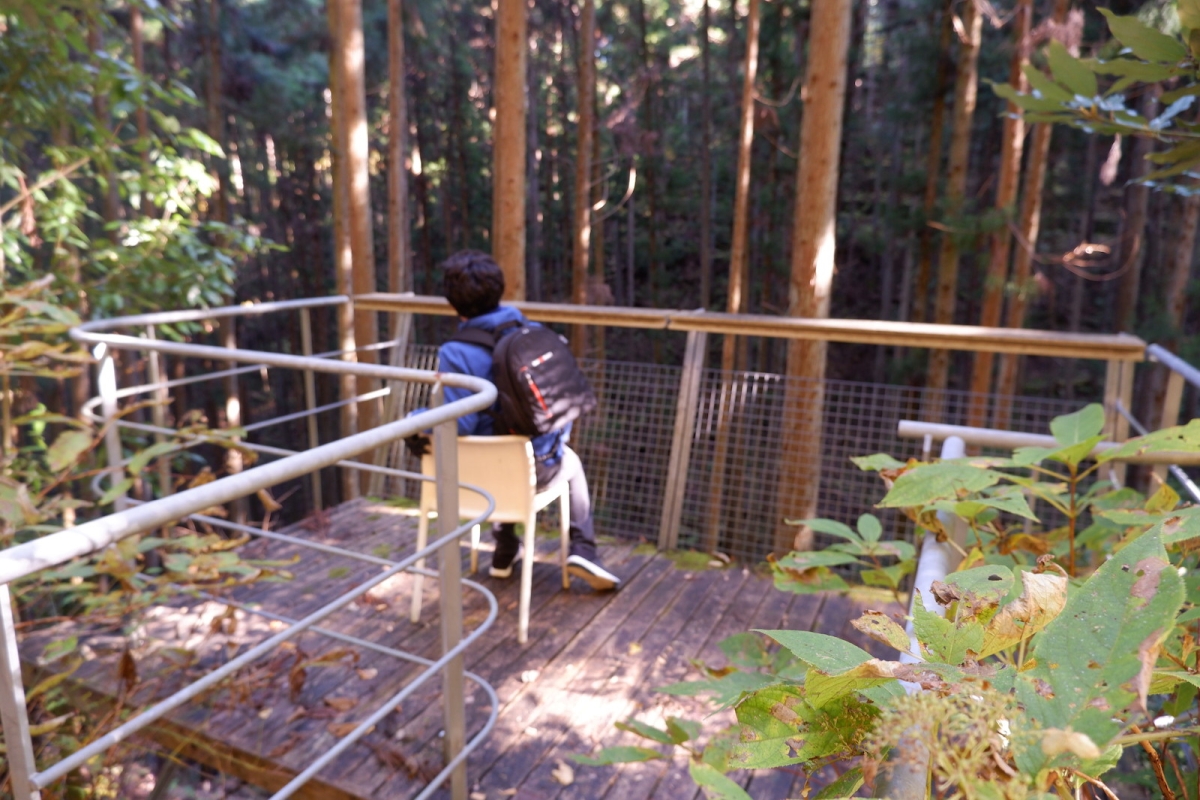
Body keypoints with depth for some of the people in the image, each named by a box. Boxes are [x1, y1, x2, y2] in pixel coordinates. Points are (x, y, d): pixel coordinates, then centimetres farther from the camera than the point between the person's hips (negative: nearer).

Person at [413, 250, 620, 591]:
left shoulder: (455, 353, -21)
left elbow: (459, 426, -23)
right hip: (541, 469, 1)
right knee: (571, 461, 37)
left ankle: (505, 553, 47)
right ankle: (582, 549, 19)